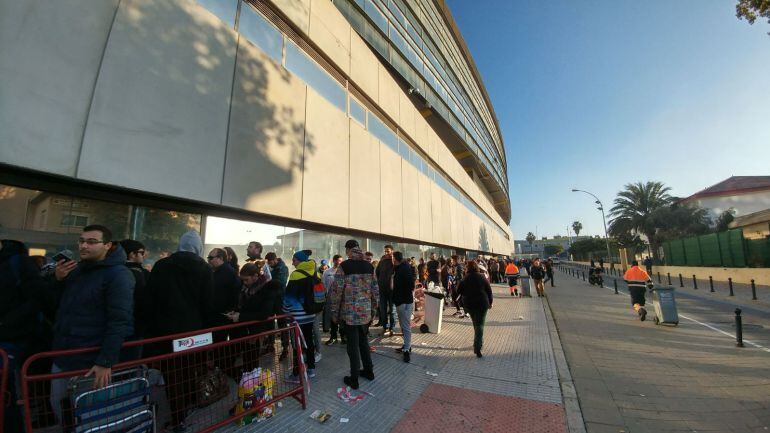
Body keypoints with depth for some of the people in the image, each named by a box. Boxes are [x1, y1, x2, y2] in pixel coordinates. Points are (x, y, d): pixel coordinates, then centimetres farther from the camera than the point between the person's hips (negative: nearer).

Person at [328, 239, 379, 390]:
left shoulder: (343, 267, -12)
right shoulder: (369, 266, 2)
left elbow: (336, 291, -13)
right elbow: (376, 290, 7)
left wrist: (335, 312, -2)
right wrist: (373, 310, 17)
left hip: (349, 312, -4)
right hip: (366, 312, 5)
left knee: (353, 345, 9)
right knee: (363, 340, 22)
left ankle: (354, 379, 22)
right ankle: (368, 371, 35)